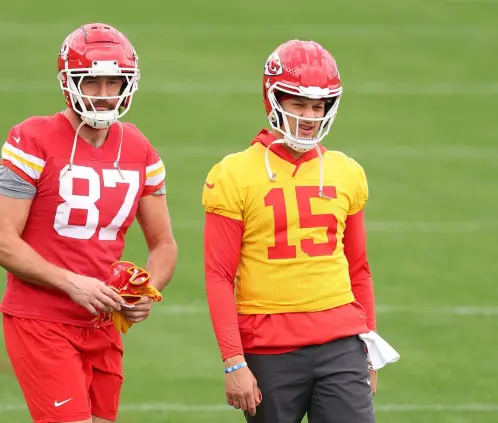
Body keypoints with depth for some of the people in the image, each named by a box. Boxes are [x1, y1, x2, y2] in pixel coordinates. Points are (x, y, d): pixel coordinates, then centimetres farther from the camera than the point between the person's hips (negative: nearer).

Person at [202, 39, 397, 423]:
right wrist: (234, 362, -11)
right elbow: (219, 277, -5)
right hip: (270, 352, -3)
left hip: (340, 344, 3)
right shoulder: (236, 176, -3)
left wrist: (369, 350, 18)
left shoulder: (347, 174, 10)